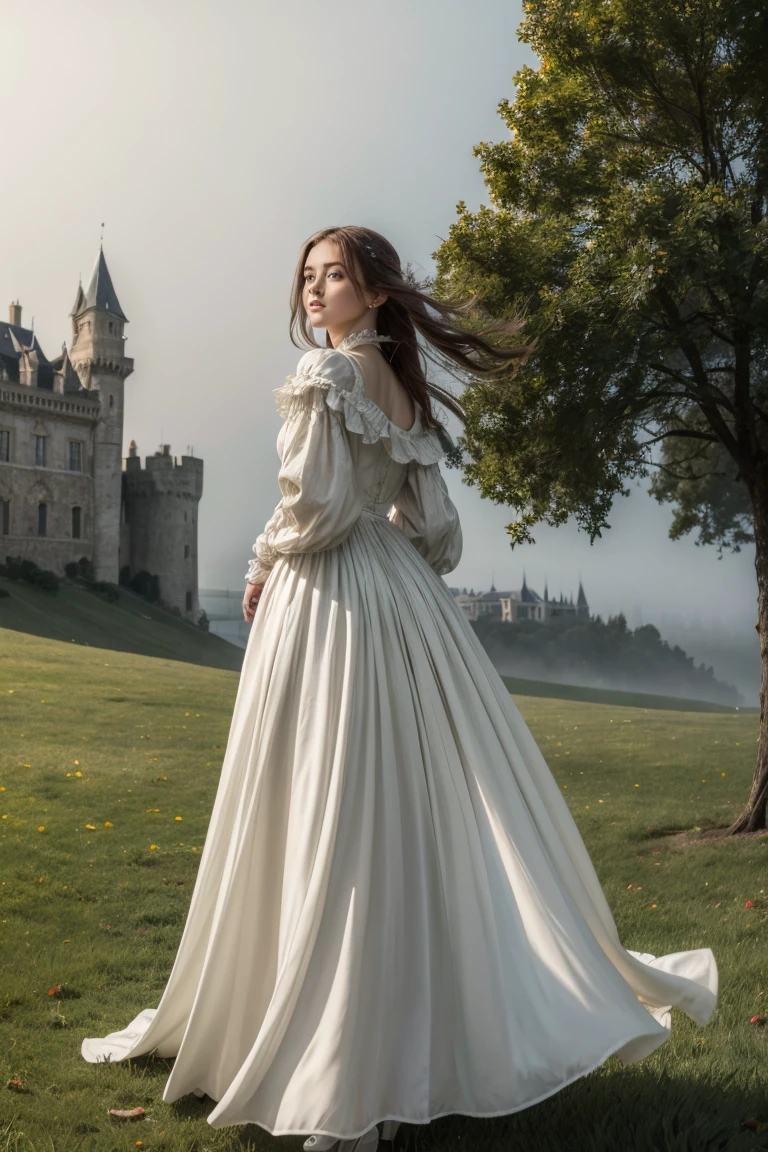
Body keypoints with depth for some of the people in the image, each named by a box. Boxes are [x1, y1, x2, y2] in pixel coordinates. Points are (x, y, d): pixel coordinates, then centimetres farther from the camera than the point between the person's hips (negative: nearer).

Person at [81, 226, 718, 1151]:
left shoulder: (327, 372, -8)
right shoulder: (408, 390, 15)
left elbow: (316, 504, -16)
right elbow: (435, 526, 14)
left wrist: (262, 566, -1)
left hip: (327, 602, -8)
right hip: (405, 599, 8)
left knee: (337, 823, -5)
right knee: (423, 810, 11)